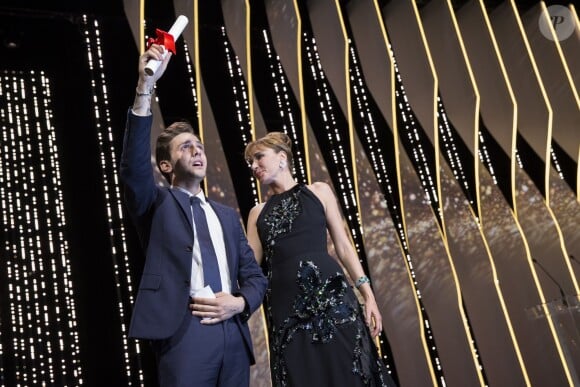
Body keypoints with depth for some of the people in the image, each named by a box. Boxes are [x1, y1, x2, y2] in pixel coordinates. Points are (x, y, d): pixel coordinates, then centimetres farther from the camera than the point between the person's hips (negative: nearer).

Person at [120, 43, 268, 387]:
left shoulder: (227, 216, 21)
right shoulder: (157, 204, 8)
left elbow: (255, 275, 18)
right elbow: (134, 166, -13)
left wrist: (239, 303, -5)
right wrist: (145, 87, -21)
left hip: (233, 334, 5)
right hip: (184, 333, -4)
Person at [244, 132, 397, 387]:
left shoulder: (319, 192, 11)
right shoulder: (258, 213, 17)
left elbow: (343, 247, 7)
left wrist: (368, 295, 0)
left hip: (329, 292, -2)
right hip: (286, 305, 2)